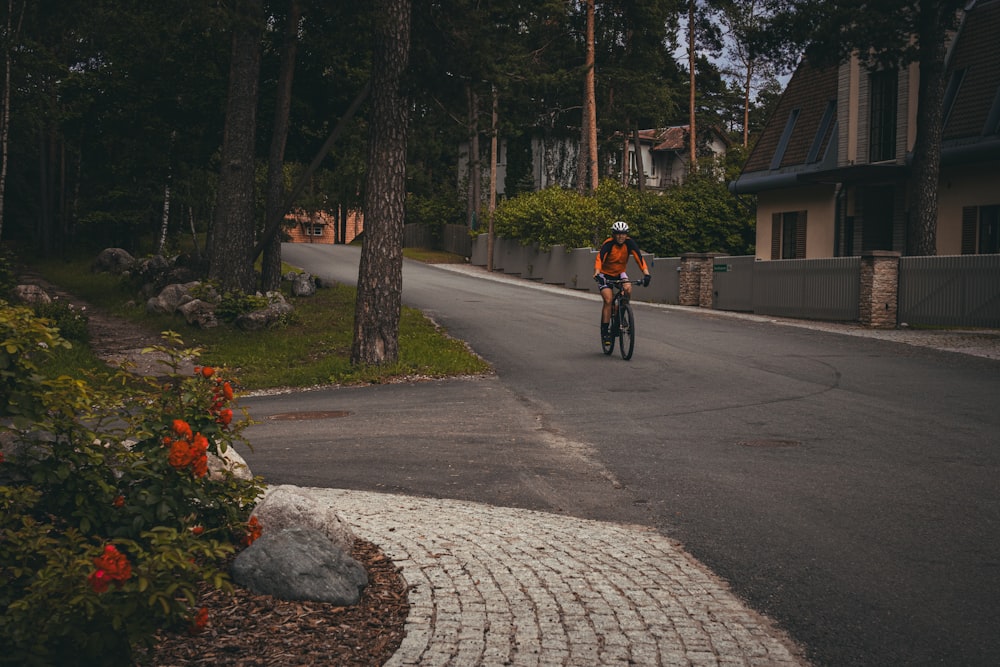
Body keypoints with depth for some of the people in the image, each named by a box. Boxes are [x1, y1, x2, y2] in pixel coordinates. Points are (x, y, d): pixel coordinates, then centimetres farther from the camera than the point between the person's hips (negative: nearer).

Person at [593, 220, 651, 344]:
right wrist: (597, 274, -55)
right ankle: (604, 332, -12)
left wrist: (646, 274, -39)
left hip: (620, 273, 3)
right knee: (608, 300, -19)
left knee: (628, 288, -27)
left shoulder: (629, 243, -17)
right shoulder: (608, 244, -25)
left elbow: (639, 258, -25)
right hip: (605, 274, -3)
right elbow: (599, 259, -38)